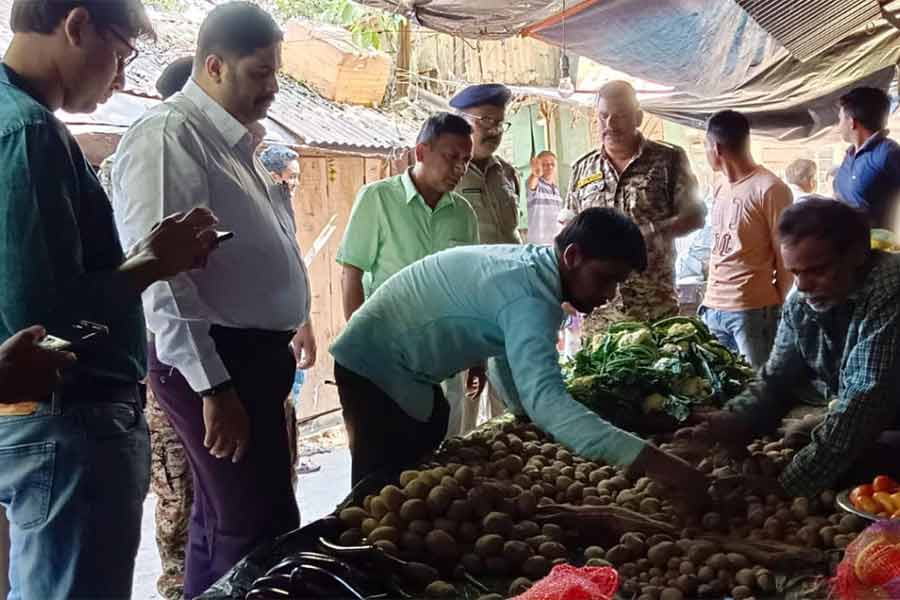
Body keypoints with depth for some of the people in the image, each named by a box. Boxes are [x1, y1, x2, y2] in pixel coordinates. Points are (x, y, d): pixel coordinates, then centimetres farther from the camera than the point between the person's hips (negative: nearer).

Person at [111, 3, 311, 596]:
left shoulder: (233, 143, 16)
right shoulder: (169, 135, -13)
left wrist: (280, 340, 22)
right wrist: (212, 385, -22)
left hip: (252, 356, 10)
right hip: (213, 364, -10)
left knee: (222, 521, 17)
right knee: (262, 532, -7)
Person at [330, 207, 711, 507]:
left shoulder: (530, 264, -1)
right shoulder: (528, 295, -32)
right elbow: (546, 401, -46)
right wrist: (655, 463, -50)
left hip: (408, 371, 10)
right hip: (375, 368, -10)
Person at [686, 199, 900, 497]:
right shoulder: (800, 304, -4)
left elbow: (865, 400, -33)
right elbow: (777, 379, 3)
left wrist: (791, 485, -34)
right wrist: (735, 421, -20)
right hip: (864, 426, 7)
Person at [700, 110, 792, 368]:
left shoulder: (770, 190, -10)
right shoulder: (719, 186, 13)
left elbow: (784, 258, -7)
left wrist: (780, 311, -4)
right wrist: (709, 297, 13)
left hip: (753, 311, -7)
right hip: (714, 308, 7)